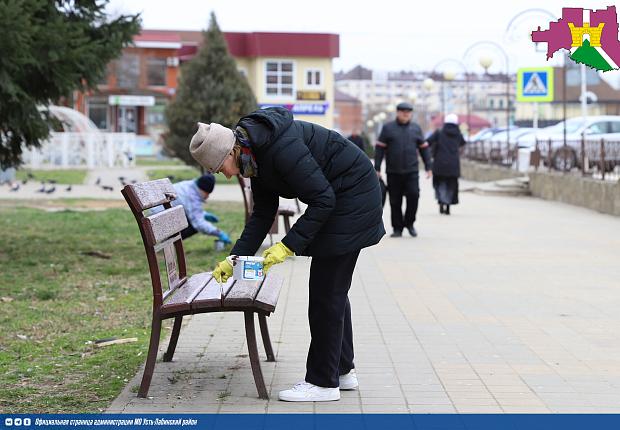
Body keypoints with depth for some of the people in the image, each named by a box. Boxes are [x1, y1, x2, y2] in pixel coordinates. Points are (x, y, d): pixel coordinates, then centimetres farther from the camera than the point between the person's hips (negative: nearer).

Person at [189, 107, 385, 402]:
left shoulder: (281, 148, -29)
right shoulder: (254, 155, 1)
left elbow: (322, 200, -26)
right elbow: (263, 213, 8)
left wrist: (288, 245, -24)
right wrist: (236, 258, 2)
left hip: (352, 196, -10)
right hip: (336, 198, 10)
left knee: (325, 291, -6)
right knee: (332, 290, 16)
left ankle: (323, 382, 1)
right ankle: (343, 371, 26)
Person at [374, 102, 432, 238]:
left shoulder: (415, 128, 11)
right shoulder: (388, 128, 4)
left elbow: (424, 148, 15)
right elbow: (379, 148, 2)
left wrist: (428, 167, 9)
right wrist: (377, 168, -4)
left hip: (411, 171, 1)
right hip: (393, 172, -1)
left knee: (413, 195, -14)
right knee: (395, 201, 2)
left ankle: (409, 223, 6)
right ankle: (397, 228, 12)